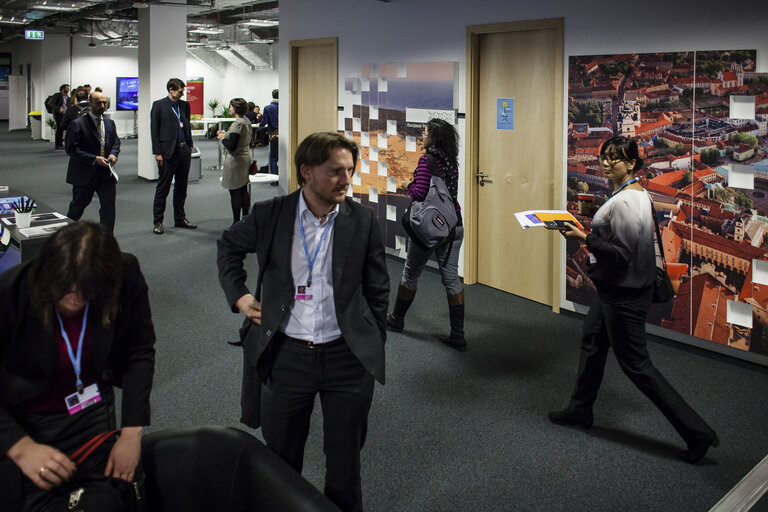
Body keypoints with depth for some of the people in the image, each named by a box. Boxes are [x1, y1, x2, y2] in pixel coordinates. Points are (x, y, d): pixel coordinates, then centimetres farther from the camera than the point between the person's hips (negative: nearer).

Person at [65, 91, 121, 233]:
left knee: (109, 207, -4)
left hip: (106, 173, 4)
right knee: (78, 206, 13)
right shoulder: (77, 124, -10)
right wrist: (94, 159, -21)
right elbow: (71, 149, -14)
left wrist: (113, 153, -3)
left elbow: (116, 141, 20)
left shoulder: (109, 123, 8)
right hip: (84, 174, -4)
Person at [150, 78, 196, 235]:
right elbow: (154, 130, -5)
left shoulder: (184, 105, 12)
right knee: (163, 187, 0)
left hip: (184, 150, 5)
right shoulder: (159, 105, -3)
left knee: (181, 187, 12)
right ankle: (157, 222, 6)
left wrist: (189, 147, 11)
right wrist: (157, 152, -10)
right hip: (168, 151, -5)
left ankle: (180, 218, 22)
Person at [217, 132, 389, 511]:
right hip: (286, 355, 1)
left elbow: (377, 290, 5)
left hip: (346, 356, 0)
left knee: (344, 460, 13)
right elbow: (228, 247, 16)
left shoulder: (362, 220, -4)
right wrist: (238, 295, 5)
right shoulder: (269, 215, -5)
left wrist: (373, 349, 5)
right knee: (281, 459, 17)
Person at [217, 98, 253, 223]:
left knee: (235, 192, -2)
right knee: (244, 191, 14)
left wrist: (222, 138, -6)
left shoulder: (237, 124, -20)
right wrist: (226, 134, 14)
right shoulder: (246, 121, 8)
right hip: (246, 157, 9)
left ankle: (236, 223, 2)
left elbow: (231, 146, -23)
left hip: (236, 160, -9)